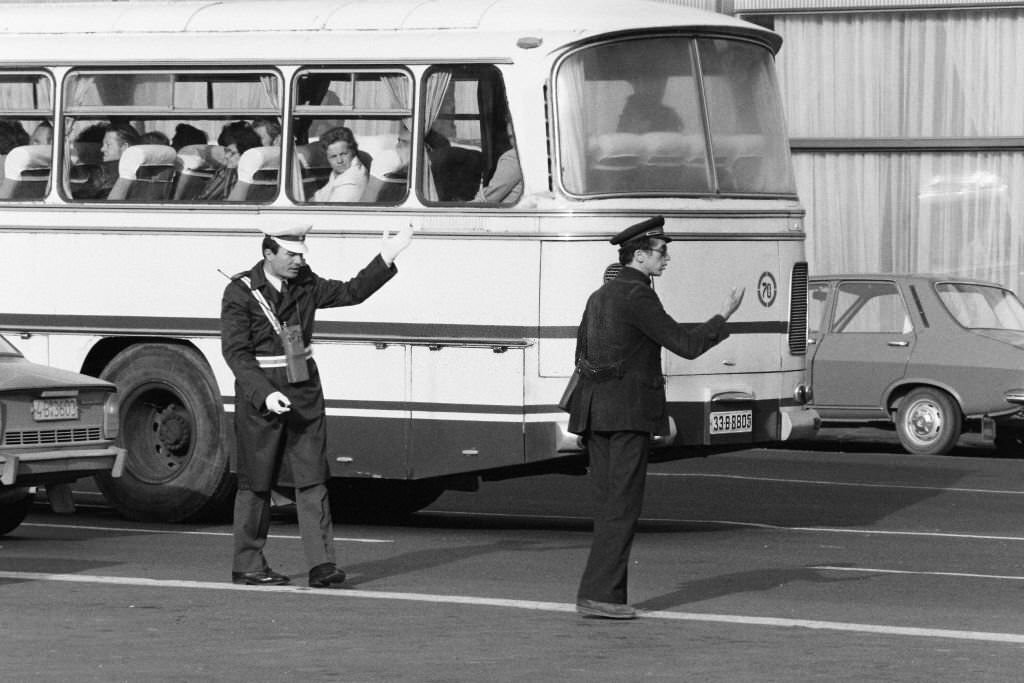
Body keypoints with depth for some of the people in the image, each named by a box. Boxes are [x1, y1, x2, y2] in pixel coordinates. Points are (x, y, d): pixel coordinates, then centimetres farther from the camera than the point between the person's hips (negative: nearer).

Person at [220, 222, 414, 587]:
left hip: (304, 392, 5)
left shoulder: (305, 285, 6)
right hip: (258, 395, -5)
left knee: (311, 478, -2)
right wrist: (265, 394, -25)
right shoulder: (240, 293, -11)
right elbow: (236, 352, -15)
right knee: (255, 482, 3)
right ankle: (247, 564, 13)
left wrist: (385, 260, 3)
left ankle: (321, 563, -5)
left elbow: (351, 293, 14)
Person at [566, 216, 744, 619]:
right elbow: (686, 345, -14)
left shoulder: (600, 296, 17)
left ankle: (604, 593, 9)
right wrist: (724, 317, 0)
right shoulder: (637, 297, -12)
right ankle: (599, 593, -13)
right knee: (622, 505, -8)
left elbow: (582, 356, 22)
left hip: (594, 405, 9)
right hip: (629, 411, -9)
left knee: (607, 504, 10)